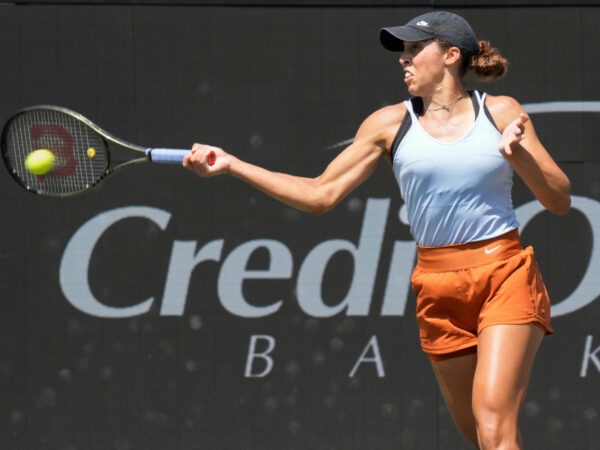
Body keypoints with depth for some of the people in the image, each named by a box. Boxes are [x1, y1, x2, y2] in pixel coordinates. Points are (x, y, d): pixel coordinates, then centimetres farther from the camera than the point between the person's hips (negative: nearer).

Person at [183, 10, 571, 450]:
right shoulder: (391, 124, 6)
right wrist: (232, 164, 0)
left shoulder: (501, 113, 2)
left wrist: (520, 155, -17)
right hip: (439, 290, 3)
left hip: (506, 276, -3)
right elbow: (321, 194, 6)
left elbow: (560, 201, 1)